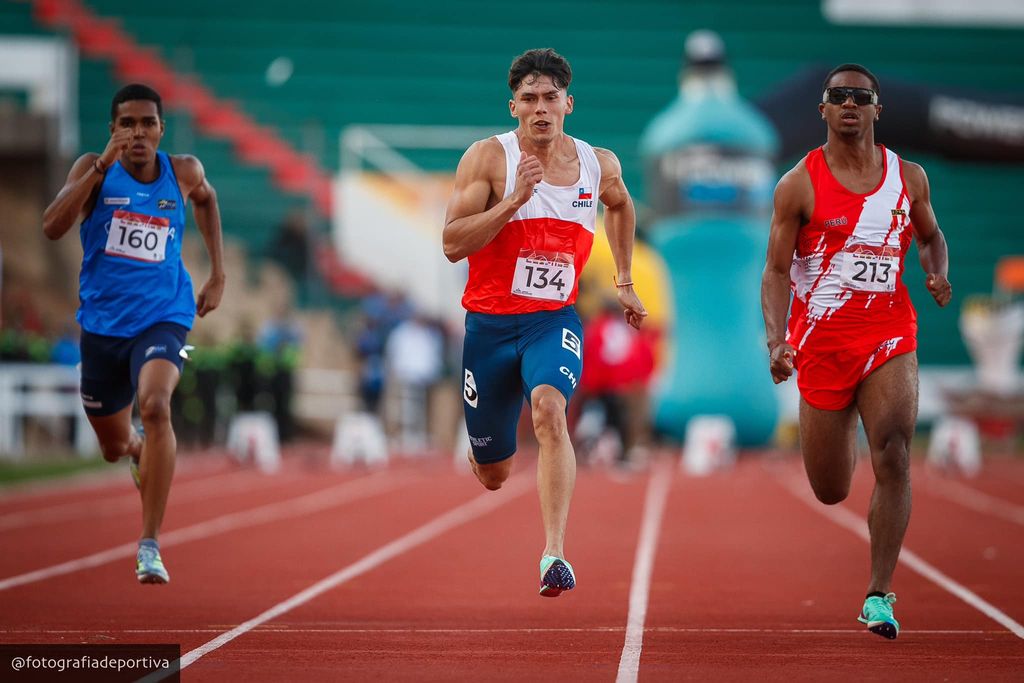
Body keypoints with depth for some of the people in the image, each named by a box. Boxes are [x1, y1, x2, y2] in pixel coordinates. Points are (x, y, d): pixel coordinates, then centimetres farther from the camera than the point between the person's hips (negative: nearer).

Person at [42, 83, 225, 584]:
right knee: (115, 446, 15)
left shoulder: (183, 172, -1)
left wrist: (217, 274, 17)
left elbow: (205, 198, 23)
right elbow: (52, 228, -22)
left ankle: (150, 545, -27)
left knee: (155, 406, -31)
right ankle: (141, 453, 57)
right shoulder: (94, 169, -6)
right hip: (102, 322, 1)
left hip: (162, 319, -1)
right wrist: (102, 165, -29)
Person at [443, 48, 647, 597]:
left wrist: (624, 281, 25)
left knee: (549, 409, -33)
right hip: (490, 323, 0)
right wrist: (515, 200, -26)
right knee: (493, 475, 11)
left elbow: (621, 206, 26)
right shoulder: (488, 158, -10)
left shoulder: (599, 165, 1)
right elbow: (452, 244, -17)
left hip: (554, 320, 1)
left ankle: (554, 553, -36)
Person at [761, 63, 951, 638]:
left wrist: (939, 275, 0)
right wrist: (776, 340, -18)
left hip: (889, 335, 1)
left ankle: (880, 595, -13)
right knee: (831, 491, 8)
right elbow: (777, 271, -3)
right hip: (821, 339, -1)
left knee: (894, 455, -20)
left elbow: (930, 234, 23)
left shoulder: (909, 177, 6)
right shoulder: (799, 185, -3)